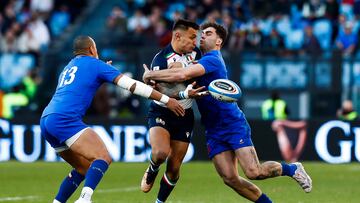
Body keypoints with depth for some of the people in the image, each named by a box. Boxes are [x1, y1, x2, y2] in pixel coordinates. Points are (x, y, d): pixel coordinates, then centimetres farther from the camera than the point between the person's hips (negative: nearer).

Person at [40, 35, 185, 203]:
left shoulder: (68, 67, 28)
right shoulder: (95, 64, 7)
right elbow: (131, 84, 2)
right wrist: (166, 100, 3)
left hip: (46, 120, 8)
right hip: (65, 119, -8)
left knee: (84, 167, 18)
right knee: (103, 158, -15)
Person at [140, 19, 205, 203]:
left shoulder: (195, 53, 0)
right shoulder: (161, 59, -19)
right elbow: (158, 93, -27)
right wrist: (185, 94, -39)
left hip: (184, 116, 5)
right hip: (161, 113, -5)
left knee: (174, 167, 4)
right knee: (161, 152, -30)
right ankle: (151, 172, 5)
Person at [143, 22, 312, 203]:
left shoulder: (212, 59, -15)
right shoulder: (203, 60, 15)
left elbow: (182, 75, -28)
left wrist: (150, 75, -16)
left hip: (234, 125, -8)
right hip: (214, 132, 8)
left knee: (253, 172, -15)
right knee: (230, 179, -5)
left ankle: (292, 169, 11)